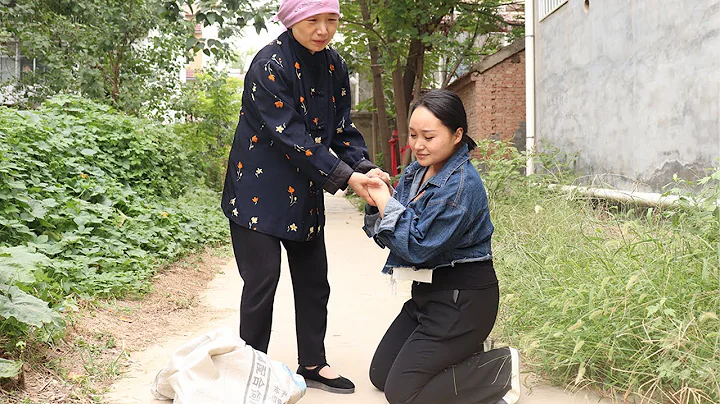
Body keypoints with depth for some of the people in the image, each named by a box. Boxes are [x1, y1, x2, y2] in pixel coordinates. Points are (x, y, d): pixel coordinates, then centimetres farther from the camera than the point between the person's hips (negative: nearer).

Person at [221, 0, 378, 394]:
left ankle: (312, 363, 26)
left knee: (313, 280, 11)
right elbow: (290, 136, -25)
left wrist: (365, 168, -15)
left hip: (304, 192, 7)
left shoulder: (334, 66, 3)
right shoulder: (270, 65, -19)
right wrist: (345, 176, -28)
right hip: (260, 189, -7)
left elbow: (342, 129, 4)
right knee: (262, 281, -3)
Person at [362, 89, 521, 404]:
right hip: (427, 292, 9)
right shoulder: (414, 173, 4)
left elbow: (418, 247, -23)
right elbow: (386, 237, 5)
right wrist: (376, 203, -13)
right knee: (380, 375, 14)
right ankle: (466, 356, 23)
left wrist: (386, 202, -19)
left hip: (462, 300, -9)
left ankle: (501, 370, 5)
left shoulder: (462, 185, -21)